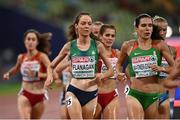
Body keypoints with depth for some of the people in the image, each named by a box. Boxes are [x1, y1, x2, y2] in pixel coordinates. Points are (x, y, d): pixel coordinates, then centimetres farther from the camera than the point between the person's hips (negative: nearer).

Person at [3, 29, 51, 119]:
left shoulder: (42, 56, -9)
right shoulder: (21, 57, 3)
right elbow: (16, 68, 27)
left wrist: (37, 74, -28)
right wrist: (9, 74, 9)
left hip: (39, 96, -1)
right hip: (25, 95, 1)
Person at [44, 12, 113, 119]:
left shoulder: (98, 46, 1)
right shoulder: (69, 46, 2)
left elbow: (111, 70, 5)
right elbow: (51, 66, 14)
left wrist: (101, 76, -16)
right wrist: (50, 76, -7)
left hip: (91, 94, 1)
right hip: (74, 92, -1)